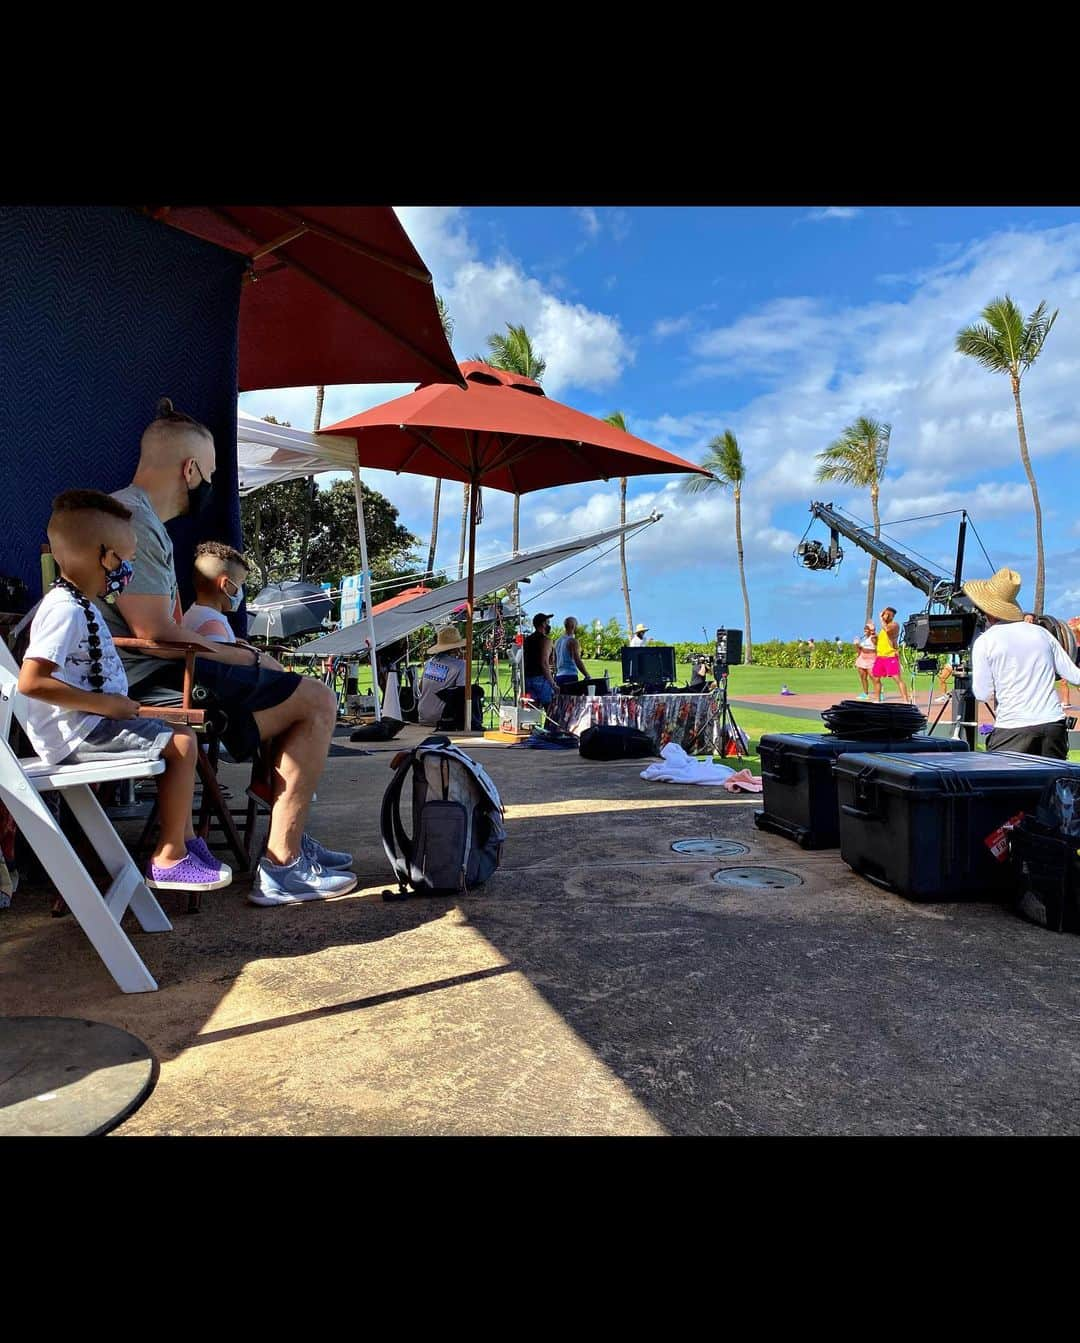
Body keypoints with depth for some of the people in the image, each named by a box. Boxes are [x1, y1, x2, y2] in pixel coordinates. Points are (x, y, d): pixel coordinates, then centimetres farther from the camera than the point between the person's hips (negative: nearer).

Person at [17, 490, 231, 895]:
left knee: (180, 735, 16)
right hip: (76, 732, -11)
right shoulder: (65, 609, -21)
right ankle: (168, 858, -7)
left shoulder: (76, 602, 12)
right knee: (181, 744, -14)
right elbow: (31, 681, -30)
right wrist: (106, 703, -25)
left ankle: (184, 837, 17)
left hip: (90, 723, 11)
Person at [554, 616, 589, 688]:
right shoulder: (573, 641, -8)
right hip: (570, 676, -8)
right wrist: (587, 676, -11)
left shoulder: (557, 641, 16)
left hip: (559, 676, 8)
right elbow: (577, 661, -15)